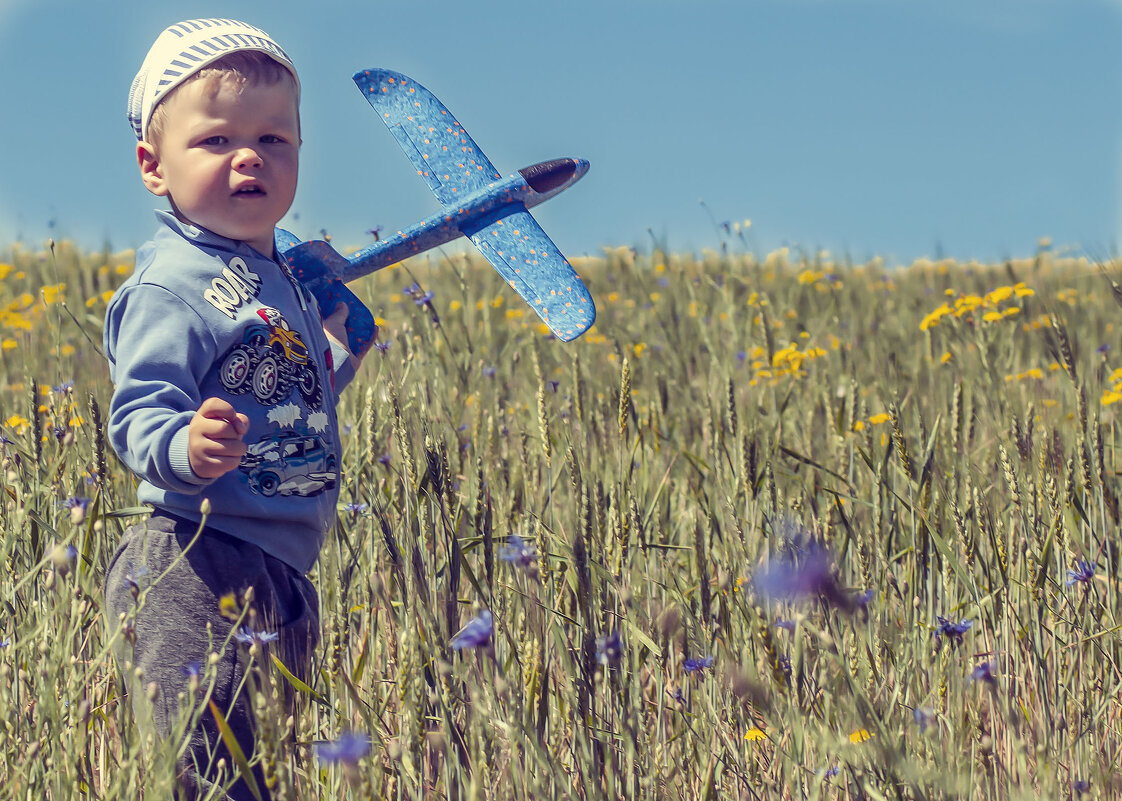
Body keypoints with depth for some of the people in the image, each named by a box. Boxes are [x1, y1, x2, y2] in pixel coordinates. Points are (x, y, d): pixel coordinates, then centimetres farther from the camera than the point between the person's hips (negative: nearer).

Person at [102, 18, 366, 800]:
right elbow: (139, 419, -21)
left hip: (280, 574, 10)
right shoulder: (170, 290, -14)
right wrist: (187, 449, -39)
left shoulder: (284, 279, 15)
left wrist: (342, 353, 19)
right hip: (194, 579, -10)